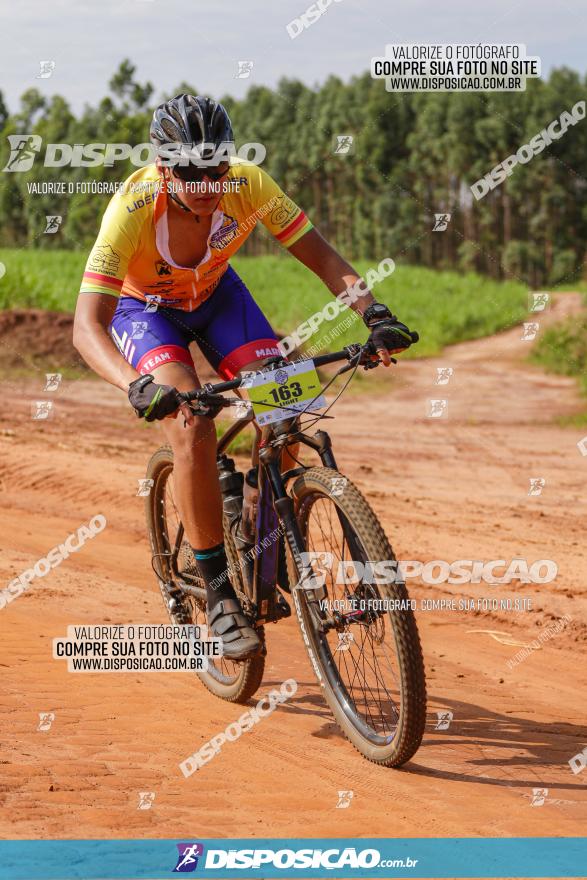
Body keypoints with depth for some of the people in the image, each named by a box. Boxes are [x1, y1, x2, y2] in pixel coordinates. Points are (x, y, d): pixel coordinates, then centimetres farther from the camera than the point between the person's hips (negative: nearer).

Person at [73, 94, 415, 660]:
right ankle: (219, 592, -17)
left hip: (215, 294, 4)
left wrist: (373, 314, -40)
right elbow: (88, 325, -41)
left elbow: (322, 258, -22)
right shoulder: (133, 209, -37)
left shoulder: (248, 185, -29)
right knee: (192, 425, -28)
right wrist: (136, 386, -59)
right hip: (145, 308, -3)